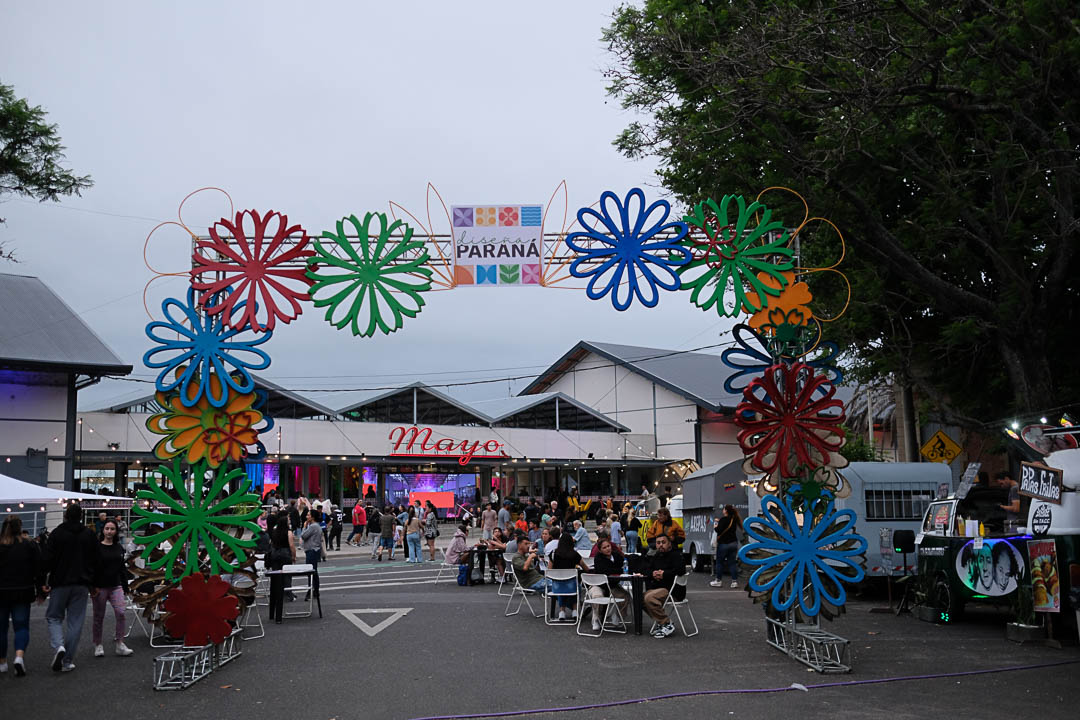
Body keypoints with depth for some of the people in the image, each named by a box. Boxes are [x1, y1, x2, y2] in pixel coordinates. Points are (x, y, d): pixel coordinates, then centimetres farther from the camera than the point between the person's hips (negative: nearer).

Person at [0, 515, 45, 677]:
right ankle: (19, 656, -16)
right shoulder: (30, 545, -3)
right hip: (22, 593, -1)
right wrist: (41, 592, 8)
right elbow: (39, 570, -1)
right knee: (21, 626, 5)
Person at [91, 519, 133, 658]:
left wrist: (125, 586, 14)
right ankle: (98, 645, 19)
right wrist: (93, 587, -15)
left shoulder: (119, 547, 11)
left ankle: (119, 643, -4)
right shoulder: (97, 547, -4)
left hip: (116, 586, 3)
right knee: (98, 616, 6)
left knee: (121, 613, -10)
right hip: (100, 587, -3)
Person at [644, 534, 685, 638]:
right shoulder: (656, 556, 18)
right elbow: (647, 572, 20)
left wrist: (663, 574, -15)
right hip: (657, 588, 9)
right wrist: (653, 574, -5)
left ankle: (667, 625, -18)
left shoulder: (676, 555, -6)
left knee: (649, 598, -29)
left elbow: (680, 570, -23)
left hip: (673, 590, -9)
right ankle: (660, 622, 4)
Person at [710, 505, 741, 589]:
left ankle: (719, 581, 10)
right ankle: (735, 581, 3)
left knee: (719, 562, 6)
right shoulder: (734, 519, 7)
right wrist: (719, 521, 31)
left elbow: (719, 530, -21)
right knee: (732, 562, 8)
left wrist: (715, 527, 0)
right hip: (733, 543, 6)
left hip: (724, 544, -6)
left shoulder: (723, 519, -15)